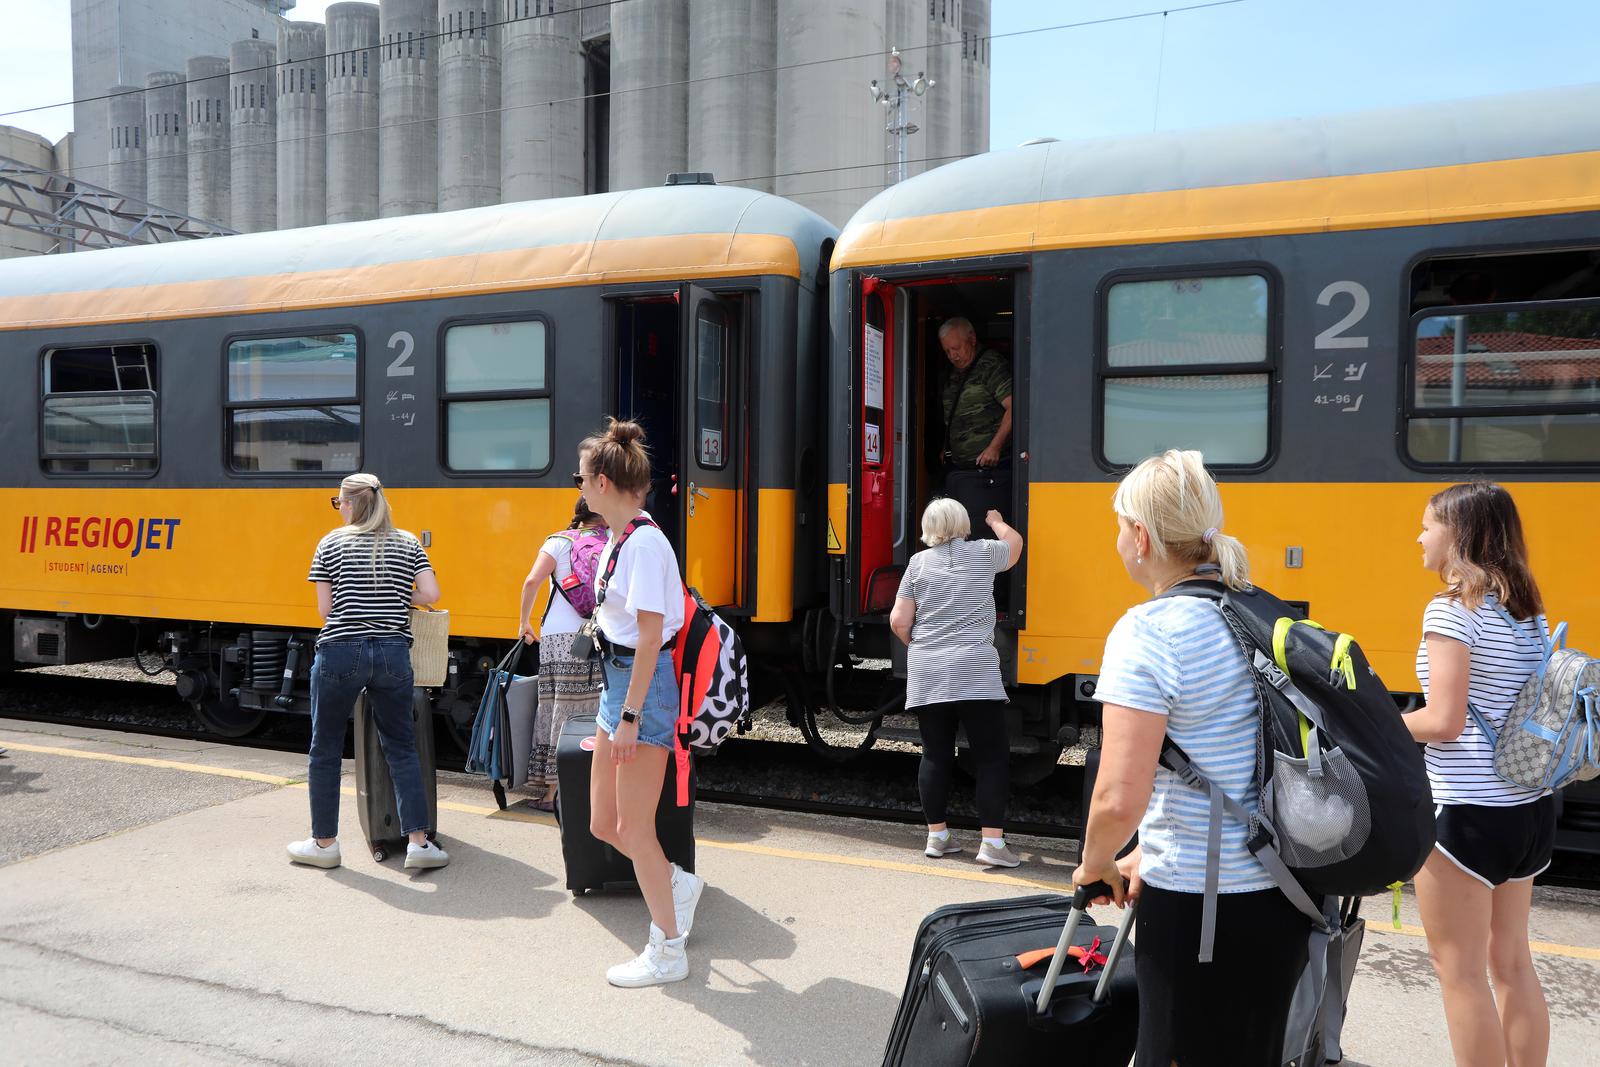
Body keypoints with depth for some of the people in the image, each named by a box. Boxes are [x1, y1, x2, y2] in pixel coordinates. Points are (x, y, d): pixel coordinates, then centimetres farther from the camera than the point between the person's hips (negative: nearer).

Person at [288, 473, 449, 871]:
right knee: (401, 749, 8)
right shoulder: (407, 544, 9)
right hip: (393, 655, 2)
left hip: (340, 655, -2)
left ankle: (324, 843, 21)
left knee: (325, 751, 12)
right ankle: (418, 842, 4)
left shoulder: (331, 544, 4)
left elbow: (325, 610, 1)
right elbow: (430, 594, -2)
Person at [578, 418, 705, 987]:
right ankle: (677, 883, 35)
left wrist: (630, 716, -19)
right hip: (618, 681, 9)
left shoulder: (644, 542, -17)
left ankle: (667, 952, 16)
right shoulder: (618, 538, 12)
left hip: (644, 685, -9)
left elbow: (649, 636, -20)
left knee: (634, 828, 1)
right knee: (602, 823, 15)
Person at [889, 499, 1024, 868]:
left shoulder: (918, 562, 5)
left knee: (935, 755, 10)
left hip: (927, 676, 3)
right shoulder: (983, 554, 3)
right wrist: (996, 521, 45)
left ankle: (937, 836, 18)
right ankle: (992, 843, -1)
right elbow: (1014, 542, 26)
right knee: (993, 757, 2)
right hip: (975, 675, -3)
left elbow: (899, 622, 3)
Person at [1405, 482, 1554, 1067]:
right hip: (1530, 805, 9)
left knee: (1459, 970, 5)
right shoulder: (1529, 611, 9)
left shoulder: (1452, 609, -16)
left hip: (1467, 811, -8)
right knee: (1512, 962, 19)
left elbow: (1443, 723, -21)